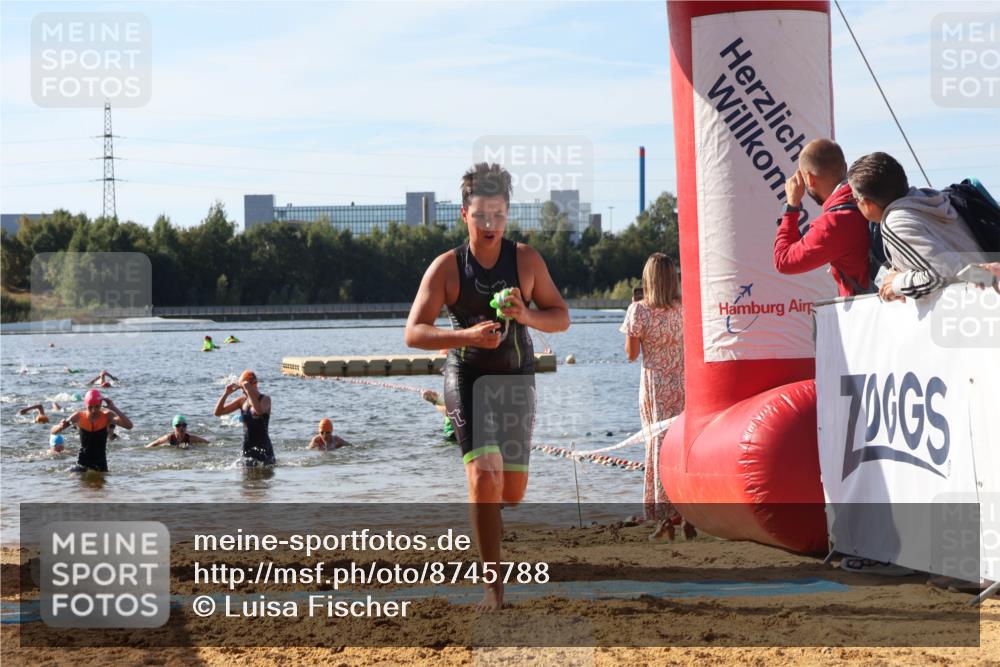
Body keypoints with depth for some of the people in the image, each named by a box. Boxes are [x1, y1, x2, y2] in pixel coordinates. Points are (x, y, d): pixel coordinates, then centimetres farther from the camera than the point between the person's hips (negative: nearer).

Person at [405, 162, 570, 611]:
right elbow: (414, 332, -9)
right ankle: (493, 583, -18)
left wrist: (526, 316, -17)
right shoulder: (447, 267, -6)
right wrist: (467, 335, -25)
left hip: (517, 379, 3)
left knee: (514, 488, 6)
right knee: (484, 475, -20)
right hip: (467, 378, -3)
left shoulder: (526, 260, 0)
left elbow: (561, 317, 5)